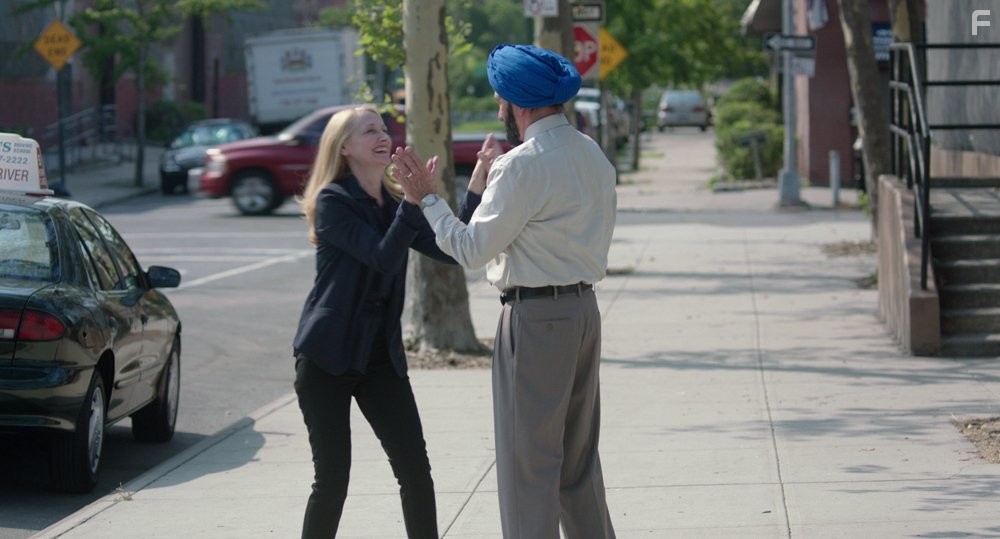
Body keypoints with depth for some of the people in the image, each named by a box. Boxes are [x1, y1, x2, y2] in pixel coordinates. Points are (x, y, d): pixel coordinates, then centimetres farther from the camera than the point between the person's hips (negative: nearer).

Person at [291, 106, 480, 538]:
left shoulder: (396, 203, 9)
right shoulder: (332, 201, -9)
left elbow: (452, 251, -3)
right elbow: (384, 258, -22)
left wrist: (477, 187, -11)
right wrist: (415, 200, -29)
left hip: (381, 357, 5)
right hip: (327, 357, -5)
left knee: (416, 471, 0)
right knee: (332, 478, -2)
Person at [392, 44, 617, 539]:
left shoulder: (525, 164, -17)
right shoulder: (591, 154, 10)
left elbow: (471, 248, -15)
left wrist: (425, 197, -5)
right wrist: (496, 180, 18)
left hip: (535, 317, -9)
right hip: (583, 307, 9)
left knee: (529, 462, -3)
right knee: (579, 456, 17)